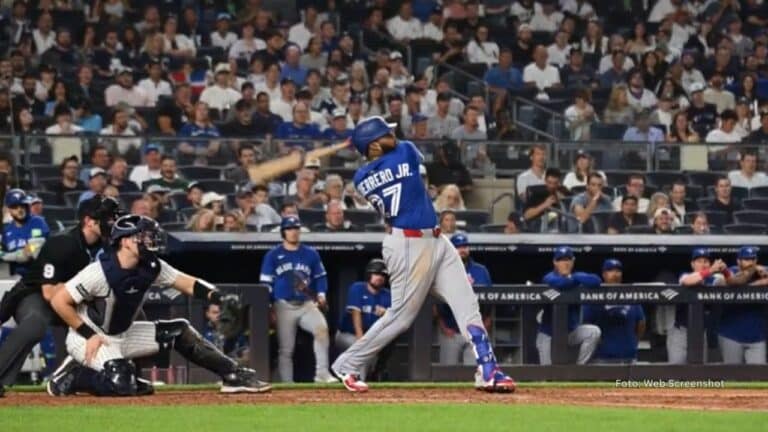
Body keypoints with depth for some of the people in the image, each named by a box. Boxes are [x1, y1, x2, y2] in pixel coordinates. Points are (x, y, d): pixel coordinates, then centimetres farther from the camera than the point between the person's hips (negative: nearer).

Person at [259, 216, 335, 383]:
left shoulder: (311, 254, 12)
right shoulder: (273, 255, 4)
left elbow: (320, 277, 16)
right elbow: (266, 283, 3)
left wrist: (321, 295, -3)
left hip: (307, 305, 1)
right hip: (284, 306, -1)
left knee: (321, 328, -27)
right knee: (285, 349, 0)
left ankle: (322, 374, -27)